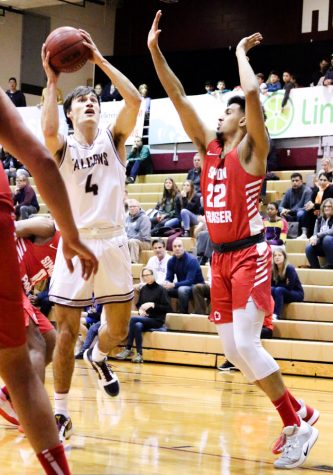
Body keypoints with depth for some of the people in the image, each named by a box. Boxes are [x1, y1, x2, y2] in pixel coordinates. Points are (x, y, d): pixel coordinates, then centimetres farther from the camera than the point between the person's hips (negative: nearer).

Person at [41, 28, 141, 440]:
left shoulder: (113, 139, 6)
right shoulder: (63, 147, 1)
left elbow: (133, 100, -12)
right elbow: (47, 131, -24)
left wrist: (100, 60, -11)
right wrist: (52, 81, -17)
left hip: (112, 242, 2)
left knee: (119, 329, 9)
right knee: (66, 331, -2)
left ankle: (98, 358, 44)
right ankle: (61, 412, 8)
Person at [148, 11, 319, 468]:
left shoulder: (252, 148, -6)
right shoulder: (209, 147, 11)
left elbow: (253, 93, -22)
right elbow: (179, 98, 7)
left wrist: (241, 52, -6)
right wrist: (155, 51, 1)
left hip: (249, 255, -8)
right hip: (220, 258, 8)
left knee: (246, 344, -17)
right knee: (233, 351, 6)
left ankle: (299, 422, -5)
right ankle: (295, 418, 17)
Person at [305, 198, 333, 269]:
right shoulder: (319, 219, 11)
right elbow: (315, 233, 6)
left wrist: (317, 236, -28)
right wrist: (314, 238, -19)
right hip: (322, 246, 4)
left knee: (327, 238, -36)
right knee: (309, 248, -25)